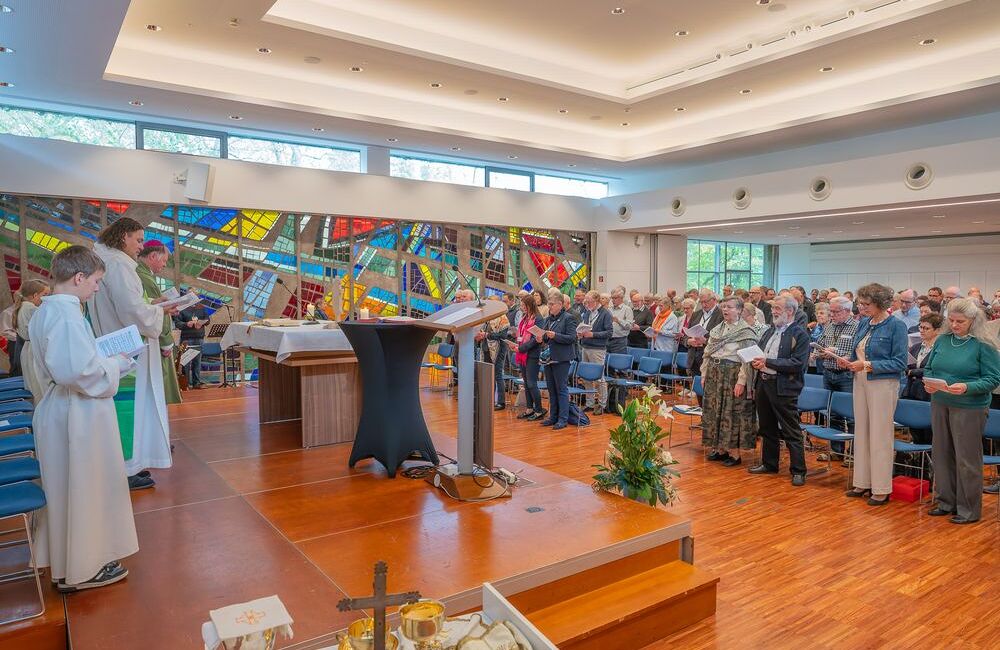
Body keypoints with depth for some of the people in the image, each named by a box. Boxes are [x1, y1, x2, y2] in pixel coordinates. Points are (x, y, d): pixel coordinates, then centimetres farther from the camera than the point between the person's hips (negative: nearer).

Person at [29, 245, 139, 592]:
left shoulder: (45, 311, 9)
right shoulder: (66, 314, -22)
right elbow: (79, 370, -31)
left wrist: (106, 360, 10)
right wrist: (116, 364, -15)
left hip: (59, 409, 10)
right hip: (77, 417, -10)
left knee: (67, 488, 21)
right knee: (81, 490, 4)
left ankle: (65, 561, 37)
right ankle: (82, 569, 19)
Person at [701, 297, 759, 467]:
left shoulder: (746, 332, -8)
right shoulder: (717, 329, 12)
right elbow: (707, 354, 15)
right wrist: (704, 374, 9)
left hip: (732, 375, -7)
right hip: (714, 375, 7)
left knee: (732, 413, -2)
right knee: (714, 411, 10)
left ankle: (734, 453, 7)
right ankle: (720, 448, 22)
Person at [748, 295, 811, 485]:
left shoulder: (800, 334, -8)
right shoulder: (770, 330, 14)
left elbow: (798, 363, -17)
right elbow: (757, 351, 20)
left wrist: (768, 362, -20)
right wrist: (755, 361, -3)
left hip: (784, 387, -7)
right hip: (763, 383, 8)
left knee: (791, 431, -1)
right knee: (767, 428, 17)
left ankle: (798, 470, 8)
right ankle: (769, 464, 29)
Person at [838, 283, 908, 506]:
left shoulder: (896, 326, -10)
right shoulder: (863, 323, 9)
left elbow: (900, 363, -14)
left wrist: (868, 365, -21)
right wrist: (848, 361, -3)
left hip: (883, 385, -7)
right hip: (860, 382, 7)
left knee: (880, 437, 0)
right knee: (861, 433, 11)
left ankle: (881, 489, 10)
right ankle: (863, 482, 22)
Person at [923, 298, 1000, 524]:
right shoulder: (942, 340, 6)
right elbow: (928, 368, 13)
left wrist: (967, 387, -24)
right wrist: (928, 382, -7)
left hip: (969, 408, -5)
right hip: (940, 405, 5)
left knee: (966, 459, 2)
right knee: (941, 454, 11)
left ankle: (969, 509, 15)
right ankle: (946, 502, 25)